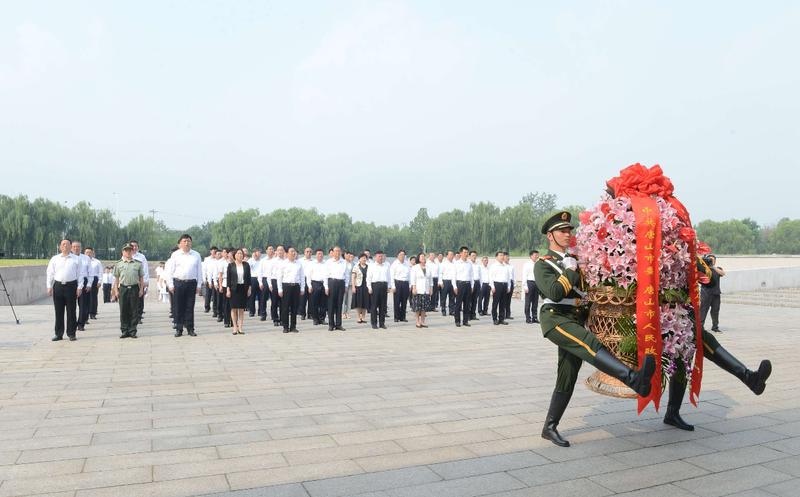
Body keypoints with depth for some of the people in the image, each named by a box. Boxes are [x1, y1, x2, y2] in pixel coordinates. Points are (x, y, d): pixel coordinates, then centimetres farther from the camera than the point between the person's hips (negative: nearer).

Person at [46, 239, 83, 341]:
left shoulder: (76, 259, 6)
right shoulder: (55, 259, 11)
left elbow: (79, 274, 4)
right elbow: (50, 273, 11)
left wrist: (79, 287, -3)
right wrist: (49, 287, 3)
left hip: (71, 286, -2)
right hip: (58, 286, 2)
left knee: (71, 311, 2)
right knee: (58, 311, 6)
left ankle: (71, 333, 10)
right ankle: (59, 334, 14)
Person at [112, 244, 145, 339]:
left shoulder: (138, 264, 7)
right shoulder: (118, 264, 7)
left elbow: (141, 278, 10)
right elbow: (116, 278, 9)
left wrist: (141, 289, 3)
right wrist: (116, 290, 3)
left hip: (134, 288, 0)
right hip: (123, 288, 0)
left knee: (134, 311, 2)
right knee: (123, 310, 3)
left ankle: (132, 331, 9)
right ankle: (124, 331, 10)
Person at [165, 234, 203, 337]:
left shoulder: (196, 255, 7)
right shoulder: (175, 255, 4)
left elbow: (199, 271, 8)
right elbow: (170, 271, 4)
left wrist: (199, 285, 3)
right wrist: (170, 285, -1)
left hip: (191, 283, 1)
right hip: (178, 283, -1)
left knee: (190, 307, 4)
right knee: (179, 307, 3)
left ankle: (190, 329, 10)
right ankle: (179, 329, 10)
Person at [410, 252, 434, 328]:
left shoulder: (428, 268, 12)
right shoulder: (415, 267, 1)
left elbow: (431, 279, 14)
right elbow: (413, 278, -4)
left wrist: (431, 288, 9)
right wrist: (414, 288, -11)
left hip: (426, 290, 4)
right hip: (418, 290, -4)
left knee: (424, 307, 3)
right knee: (417, 307, -3)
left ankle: (422, 322, 11)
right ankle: (418, 322, 4)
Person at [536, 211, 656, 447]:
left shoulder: (576, 258, 22)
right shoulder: (542, 264, 1)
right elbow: (554, 293, -16)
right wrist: (571, 270, -10)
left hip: (577, 322, 7)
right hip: (556, 318, -7)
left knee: (567, 378, 7)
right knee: (590, 343, -33)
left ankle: (550, 427, 16)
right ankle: (635, 379, -50)